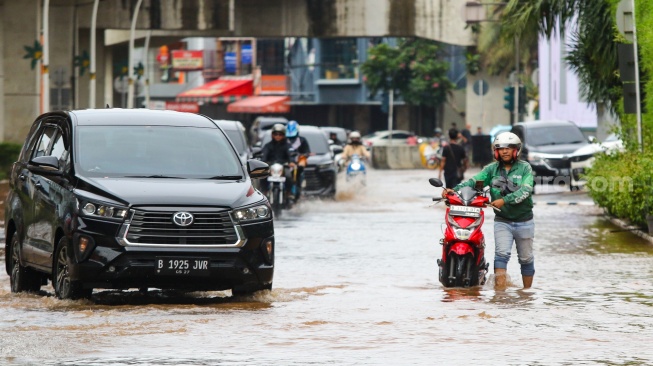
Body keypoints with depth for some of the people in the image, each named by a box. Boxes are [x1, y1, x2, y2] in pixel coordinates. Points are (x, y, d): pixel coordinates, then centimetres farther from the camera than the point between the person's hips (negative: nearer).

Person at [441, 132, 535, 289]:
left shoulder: (524, 168, -2)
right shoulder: (492, 169, 5)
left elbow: (526, 190, -17)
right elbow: (474, 181, -7)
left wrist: (505, 200, -30)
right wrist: (454, 190, -24)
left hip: (524, 221, -1)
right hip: (502, 221, 1)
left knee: (526, 258, 10)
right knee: (501, 253, -17)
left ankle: (527, 290, 23)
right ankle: (499, 289, -24)